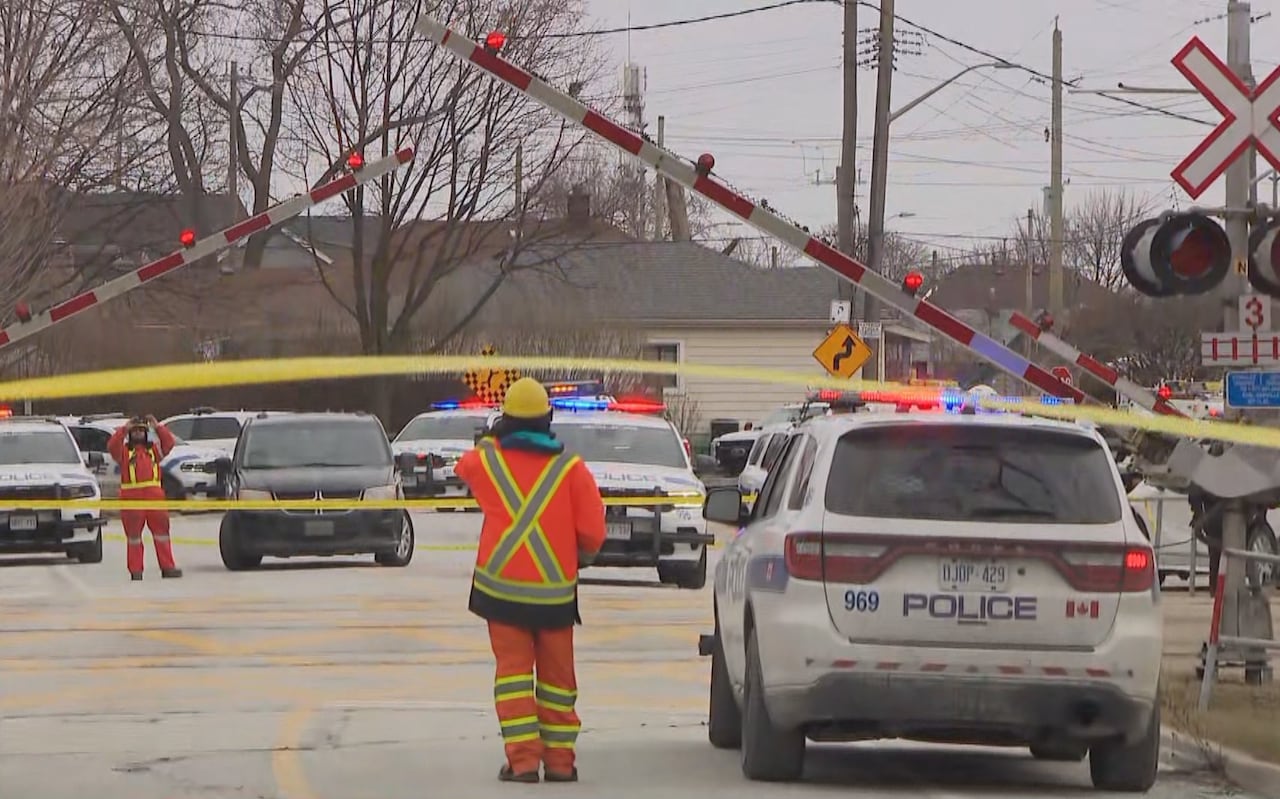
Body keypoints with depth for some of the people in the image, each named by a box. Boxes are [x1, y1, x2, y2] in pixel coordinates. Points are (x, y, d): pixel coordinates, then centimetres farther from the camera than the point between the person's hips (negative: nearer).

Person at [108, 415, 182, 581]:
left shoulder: (154, 449, 18)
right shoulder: (124, 450, 11)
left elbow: (169, 443, 3)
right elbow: (111, 446, -8)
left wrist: (158, 427, -7)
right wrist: (124, 429, -13)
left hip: (153, 493, 2)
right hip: (131, 495, -2)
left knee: (161, 530, 0)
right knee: (133, 534, 1)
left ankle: (167, 567, 3)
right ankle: (135, 570, 3)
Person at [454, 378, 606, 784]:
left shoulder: (486, 459, -2)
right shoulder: (570, 468, -5)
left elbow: (463, 468, 23)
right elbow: (593, 530, -5)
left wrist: (493, 440, 34)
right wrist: (580, 556, 16)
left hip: (501, 583, 0)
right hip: (555, 588, 0)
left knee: (513, 669, 2)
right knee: (556, 674, 11)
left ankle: (522, 758, -8)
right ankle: (559, 759, 12)